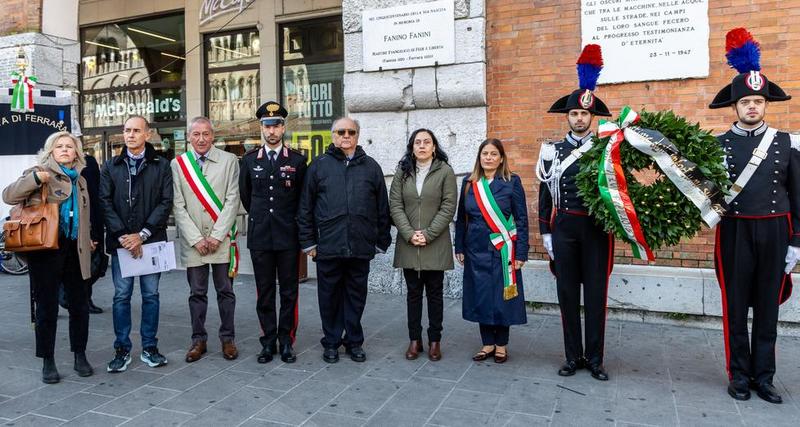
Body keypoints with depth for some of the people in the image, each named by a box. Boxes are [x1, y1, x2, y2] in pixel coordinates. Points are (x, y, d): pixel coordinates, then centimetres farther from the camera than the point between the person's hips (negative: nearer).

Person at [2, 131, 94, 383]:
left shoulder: (79, 180, 16)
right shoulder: (40, 173, -1)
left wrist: (87, 242, 25)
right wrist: (34, 179, -24)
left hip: (73, 250, 5)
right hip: (46, 250, -5)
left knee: (79, 305, 8)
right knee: (47, 308, 3)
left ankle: (80, 356, 22)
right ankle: (47, 362, 16)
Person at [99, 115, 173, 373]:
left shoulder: (161, 166, 4)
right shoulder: (111, 166, 9)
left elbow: (166, 202, -3)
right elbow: (105, 203, 2)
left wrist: (142, 234, -11)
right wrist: (123, 236, -9)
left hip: (151, 241, -1)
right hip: (120, 242, 1)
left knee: (151, 295, 6)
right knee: (121, 296, 5)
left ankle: (149, 347, 17)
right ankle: (122, 350, 15)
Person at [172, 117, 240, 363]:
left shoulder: (229, 161, 1)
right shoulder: (177, 164, 4)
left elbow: (232, 201, -4)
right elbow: (178, 206, 1)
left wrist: (217, 236, -10)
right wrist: (196, 239, -7)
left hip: (222, 239, -1)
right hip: (192, 241, 1)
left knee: (225, 291, 6)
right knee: (197, 293, 9)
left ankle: (227, 338, 19)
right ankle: (198, 340, 20)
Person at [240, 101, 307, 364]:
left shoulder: (297, 160, 1)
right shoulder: (249, 160, 6)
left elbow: (303, 197, 9)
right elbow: (245, 195, 17)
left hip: (288, 236, -1)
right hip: (259, 236, 2)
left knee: (289, 292, 5)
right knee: (264, 293, 8)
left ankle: (286, 341, 16)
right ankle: (268, 342, 18)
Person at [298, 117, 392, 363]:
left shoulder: (371, 167, 9)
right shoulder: (319, 166, 6)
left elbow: (382, 207, 10)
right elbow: (306, 207, 6)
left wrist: (382, 241, 8)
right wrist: (308, 241, 2)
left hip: (360, 247, 1)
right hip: (328, 246, -1)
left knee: (356, 296, 11)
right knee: (330, 297, 9)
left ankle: (354, 342, 26)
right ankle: (331, 342, 24)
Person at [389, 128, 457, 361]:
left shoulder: (445, 171, -1)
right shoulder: (402, 172, 6)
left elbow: (448, 206, -6)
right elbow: (395, 205, 0)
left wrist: (428, 234, -13)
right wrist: (410, 234, -11)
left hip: (435, 244, -2)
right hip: (408, 244, 2)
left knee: (435, 293, 7)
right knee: (413, 292, 9)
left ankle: (434, 340, 18)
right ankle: (414, 340, 19)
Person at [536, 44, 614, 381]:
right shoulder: (553, 150, 7)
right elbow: (545, 195, 8)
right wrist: (545, 233, 4)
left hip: (596, 227, -1)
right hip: (563, 227, 2)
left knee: (595, 293, 4)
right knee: (567, 293, 6)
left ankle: (595, 359, 15)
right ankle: (574, 356, 18)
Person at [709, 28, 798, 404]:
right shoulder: (716, 144, 1)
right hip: (735, 233, -1)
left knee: (767, 307, 9)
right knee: (735, 307, 5)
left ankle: (763, 376, 20)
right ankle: (739, 375, 17)